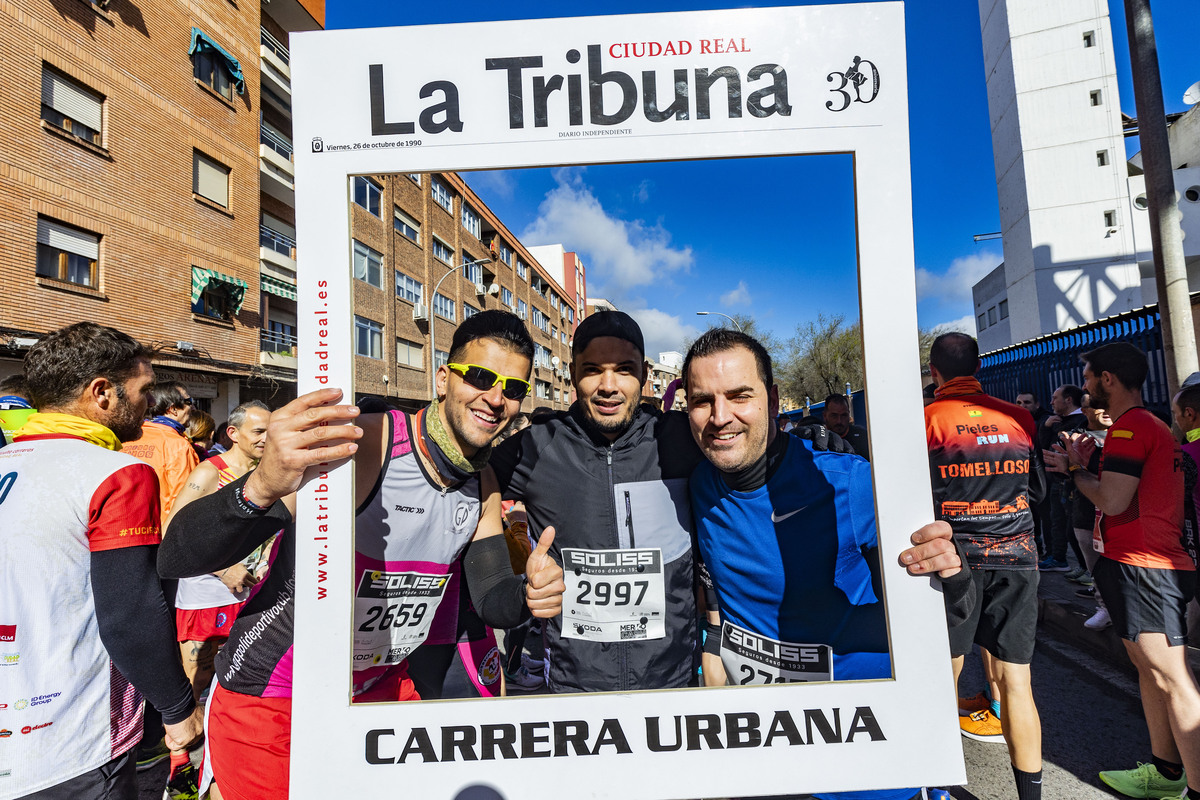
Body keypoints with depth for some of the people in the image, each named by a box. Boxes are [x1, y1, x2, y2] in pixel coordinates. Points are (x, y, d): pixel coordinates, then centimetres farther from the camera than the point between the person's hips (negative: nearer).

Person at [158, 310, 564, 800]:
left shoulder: (483, 484, -5)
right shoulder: (359, 446, -28)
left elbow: (493, 601, 0)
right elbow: (176, 559, -30)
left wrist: (529, 594, -24)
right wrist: (262, 486, -51)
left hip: (383, 689, 6)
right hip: (269, 701, -5)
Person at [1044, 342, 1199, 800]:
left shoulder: (1130, 426, -14)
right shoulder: (1151, 424, 20)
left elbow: (1112, 501, -19)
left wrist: (1073, 469, -4)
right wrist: (1083, 464, 11)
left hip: (1141, 566, -11)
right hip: (1153, 562, 11)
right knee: (1149, 668, 18)